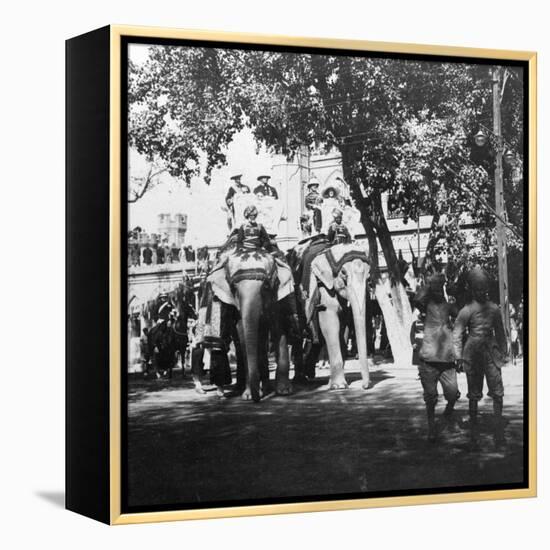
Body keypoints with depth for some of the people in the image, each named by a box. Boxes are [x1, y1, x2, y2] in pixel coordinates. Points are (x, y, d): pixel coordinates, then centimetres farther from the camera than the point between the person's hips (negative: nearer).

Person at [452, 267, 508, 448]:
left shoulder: (494, 309, 4)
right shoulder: (466, 311, -4)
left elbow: (500, 333, 14)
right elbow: (457, 334, -2)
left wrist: (503, 352, 15)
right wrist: (459, 357, -5)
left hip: (491, 353, 2)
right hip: (472, 354, -2)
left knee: (498, 392, -2)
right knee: (474, 395, 2)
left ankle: (499, 431, 1)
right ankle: (473, 434, 7)